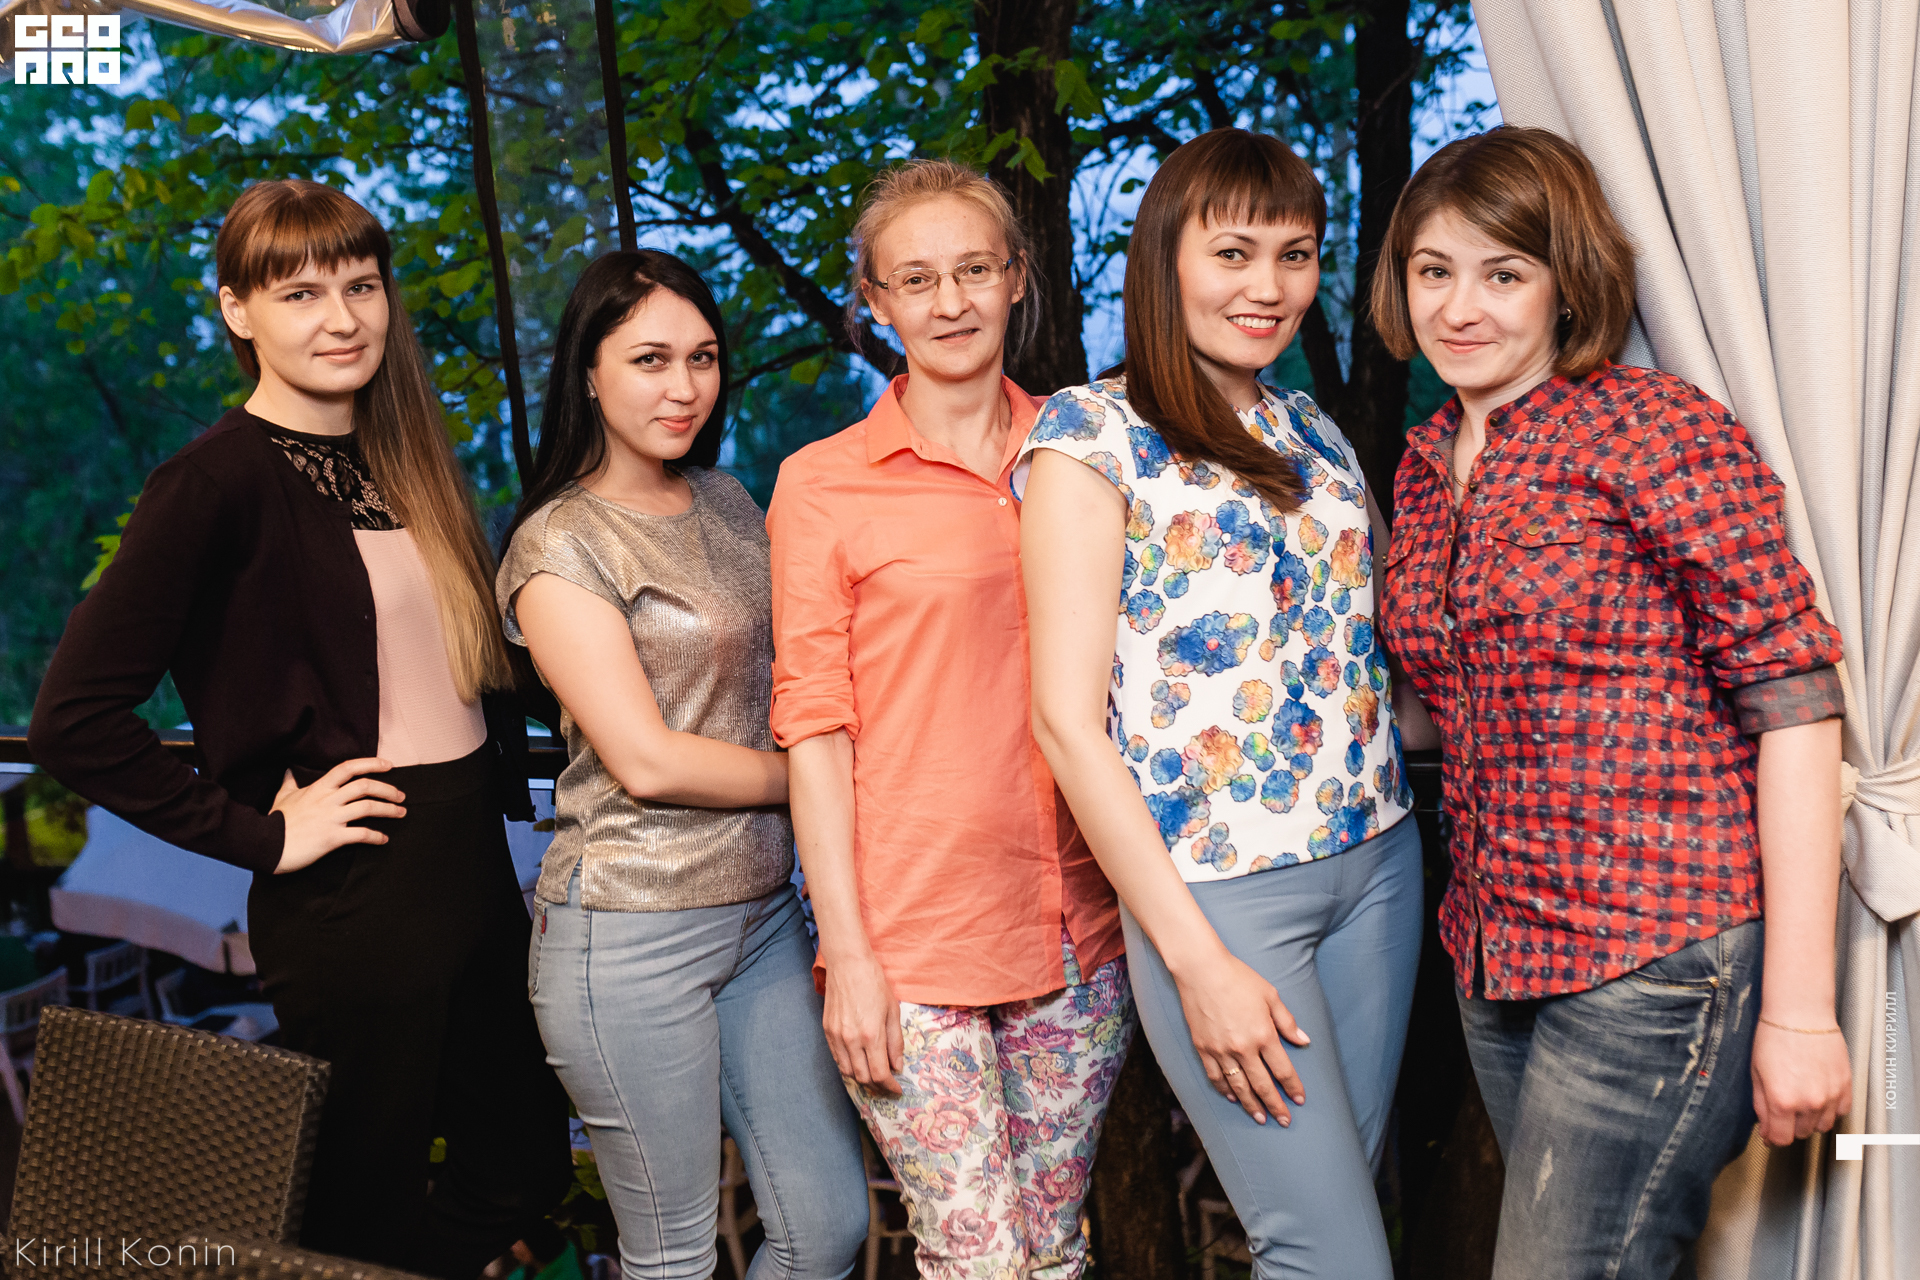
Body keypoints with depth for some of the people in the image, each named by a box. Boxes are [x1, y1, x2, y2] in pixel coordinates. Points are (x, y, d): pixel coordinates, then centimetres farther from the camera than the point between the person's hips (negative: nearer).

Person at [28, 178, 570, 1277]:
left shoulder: (401, 462, 10)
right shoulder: (216, 483, -13)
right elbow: (75, 719, -18)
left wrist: (497, 776, 6)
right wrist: (260, 835, -15)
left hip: (478, 877, 7)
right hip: (352, 903, -7)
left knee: (523, 1172, 19)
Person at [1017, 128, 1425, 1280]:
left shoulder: (1315, 432, 12)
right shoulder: (1092, 433, -7)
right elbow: (1067, 718, -12)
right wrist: (1196, 959, -14)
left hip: (1378, 859, 6)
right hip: (1214, 878, -6)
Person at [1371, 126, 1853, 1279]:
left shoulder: (1657, 428, -10)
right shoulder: (1425, 465, 11)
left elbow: (1794, 701, -14)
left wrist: (1799, 1007, -16)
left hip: (1662, 958, -7)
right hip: (1500, 955, 7)